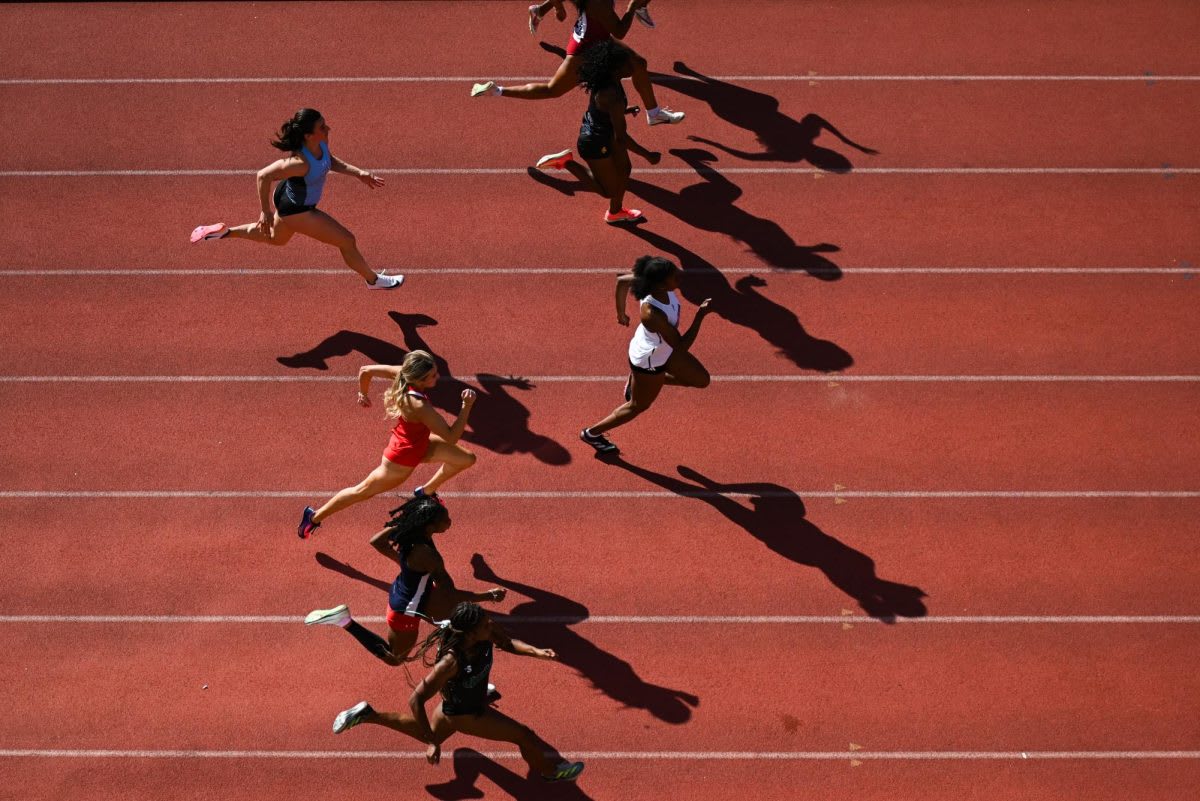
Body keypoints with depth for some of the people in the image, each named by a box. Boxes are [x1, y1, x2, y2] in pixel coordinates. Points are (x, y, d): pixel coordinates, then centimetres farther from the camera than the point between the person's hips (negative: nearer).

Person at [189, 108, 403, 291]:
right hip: (297, 211, -9)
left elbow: (329, 160, 5)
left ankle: (223, 232, 45)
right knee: (347, 241, 4)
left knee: (275, 238, 37)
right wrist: (266, 212, -23)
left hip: (289, 199, 9)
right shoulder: (300, 162, -41)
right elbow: (263, 176, -32)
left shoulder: (321, 141, -18)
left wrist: (357, 172, -6)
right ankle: (373, 280, 28)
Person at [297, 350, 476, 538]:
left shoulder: (403, 372, -21)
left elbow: (365, 370, -8)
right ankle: (314, 517, 34)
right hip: (403, 458, -8)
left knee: (467, 459, 10)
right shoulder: (420, 407, -43)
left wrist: (363, 393, 12)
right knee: (363, 491, 14)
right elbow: (451, 438, -34)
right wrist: (467, 406, -37)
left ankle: (426, 492, 34)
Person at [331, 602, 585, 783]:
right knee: (524, 736, 5)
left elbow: (507, 642, -5)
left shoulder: (486, 631, -27)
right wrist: (432, 743, -33)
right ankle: (548, 771, 37)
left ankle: (367, 714, 42)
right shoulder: (450, 662, -44)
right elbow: (416, 699, -36)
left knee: (429, 733, 35)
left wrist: (535, 651, -23)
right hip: (465, 714, -7)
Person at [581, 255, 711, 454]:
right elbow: (681, 346, -36)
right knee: (638, 406, 18)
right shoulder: (653, 314, -45)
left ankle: (636, 381, 30)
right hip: (649, 362, -8)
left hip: (664, 348, 8)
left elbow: (622, 280, -4)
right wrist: (700, 316, -36)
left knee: (701, 380, 19)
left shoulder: (653, 281, -24)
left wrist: (621, 312, 12)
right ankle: (592, 433, 40)